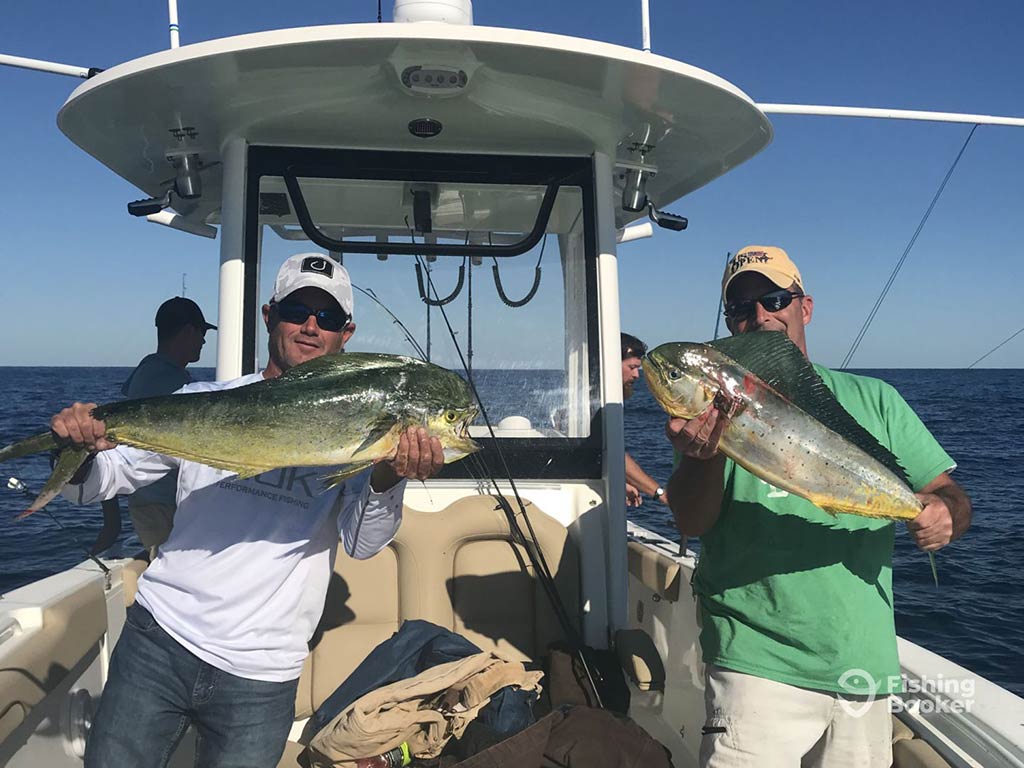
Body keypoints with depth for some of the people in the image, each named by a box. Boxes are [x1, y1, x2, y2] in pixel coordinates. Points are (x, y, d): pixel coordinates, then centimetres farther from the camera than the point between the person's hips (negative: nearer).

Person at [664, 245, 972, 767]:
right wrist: (708, 455, -34)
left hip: (866, 666, 4)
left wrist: (945, 513, -17)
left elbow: (948, 494, 7)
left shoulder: (873, 399, 6)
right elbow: (691, 522, -14)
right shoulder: (718, 403, -3)